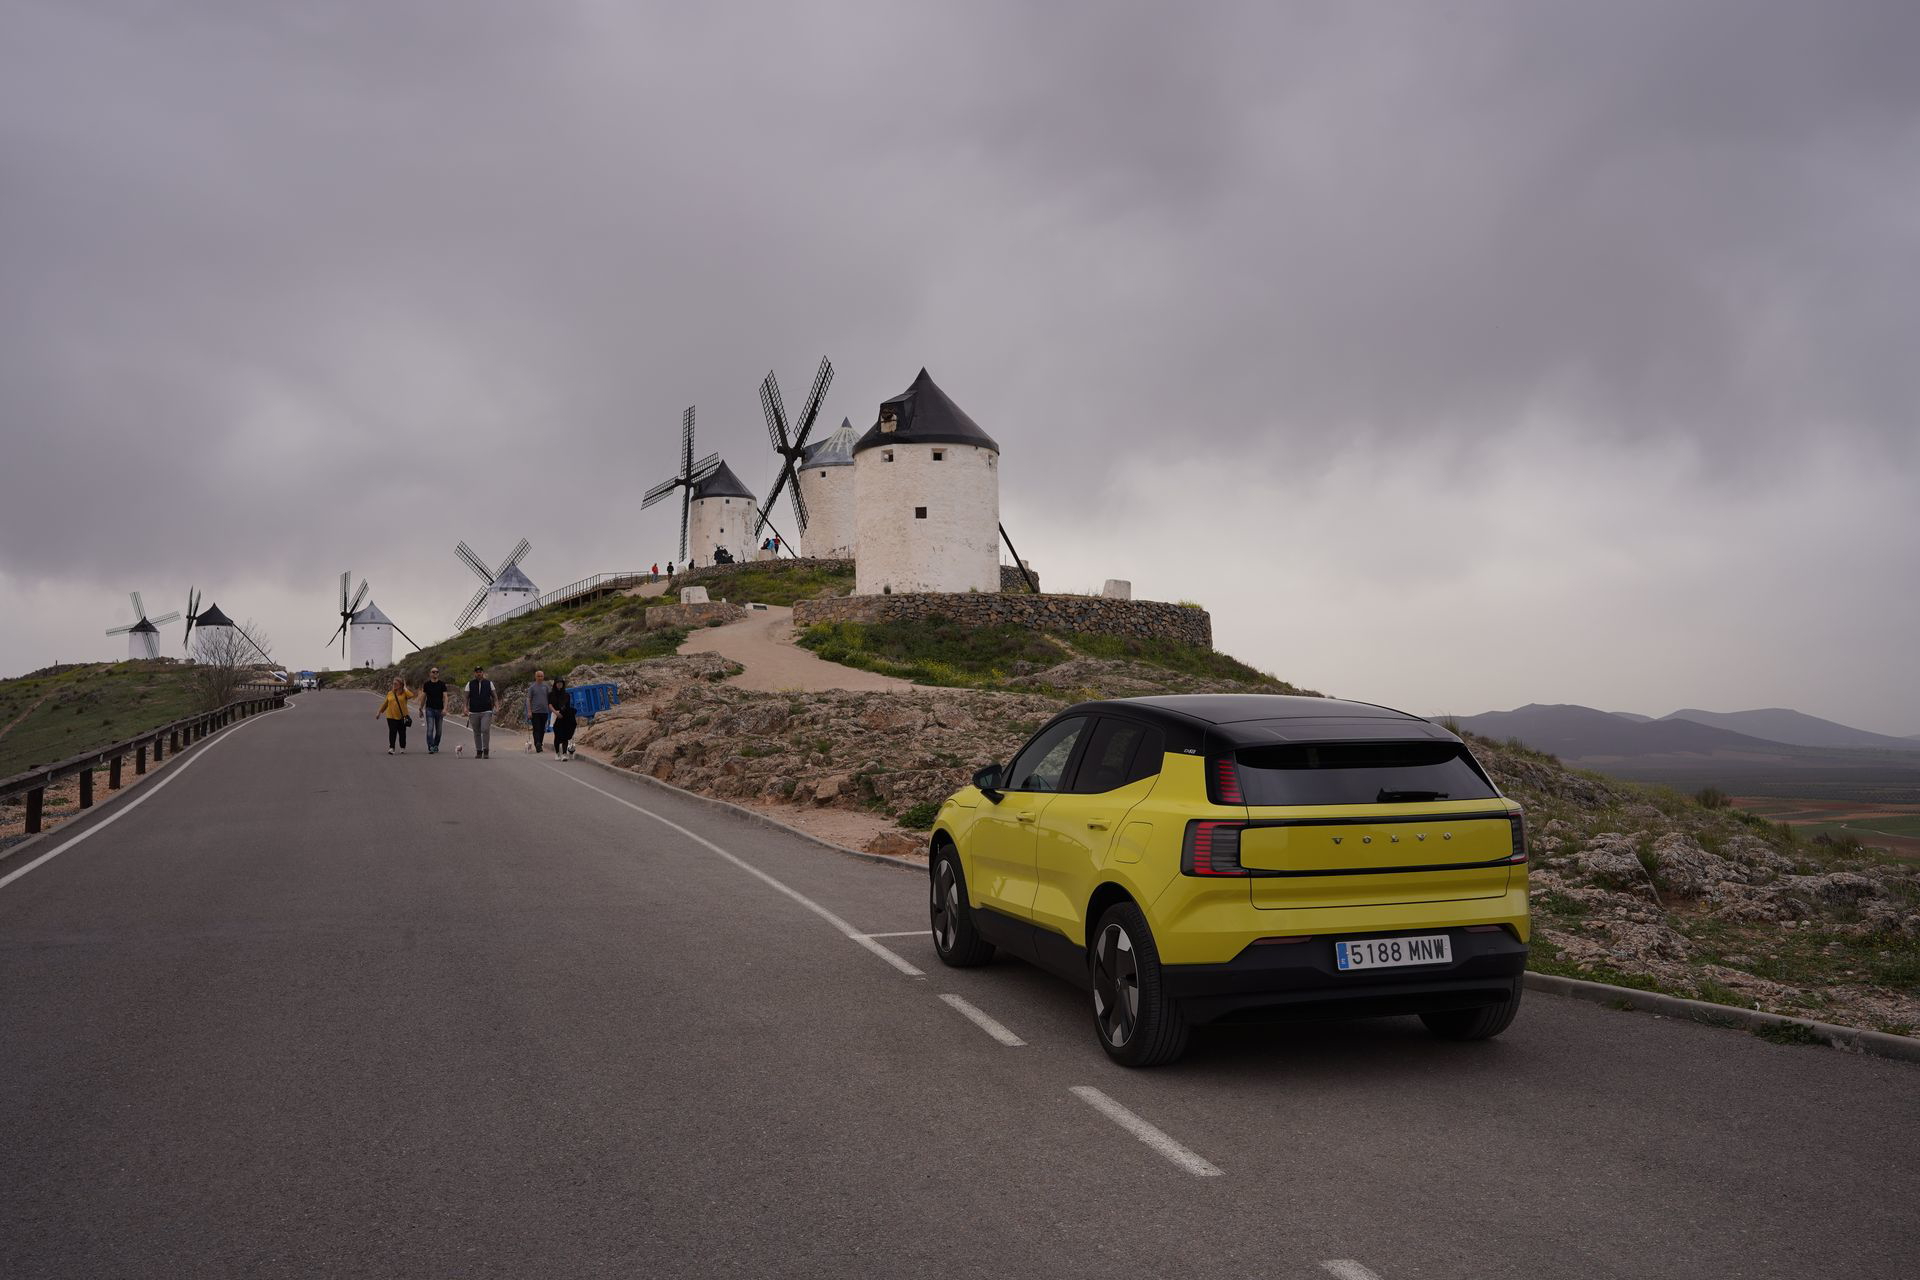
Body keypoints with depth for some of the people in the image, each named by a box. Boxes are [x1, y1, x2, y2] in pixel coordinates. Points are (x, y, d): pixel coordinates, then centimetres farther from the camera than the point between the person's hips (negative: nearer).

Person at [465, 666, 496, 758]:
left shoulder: (489, 683, 7)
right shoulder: (470, 684, 8)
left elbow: (494, 696, 11)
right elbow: (466, 697, 6)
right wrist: (466, 707, -8)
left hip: (486, 712, -2)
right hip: (474, 712, 2)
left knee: (485, 730, -15)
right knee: (477, 733, 6)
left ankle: (485, 750, -6)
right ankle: (478, 751, 14)